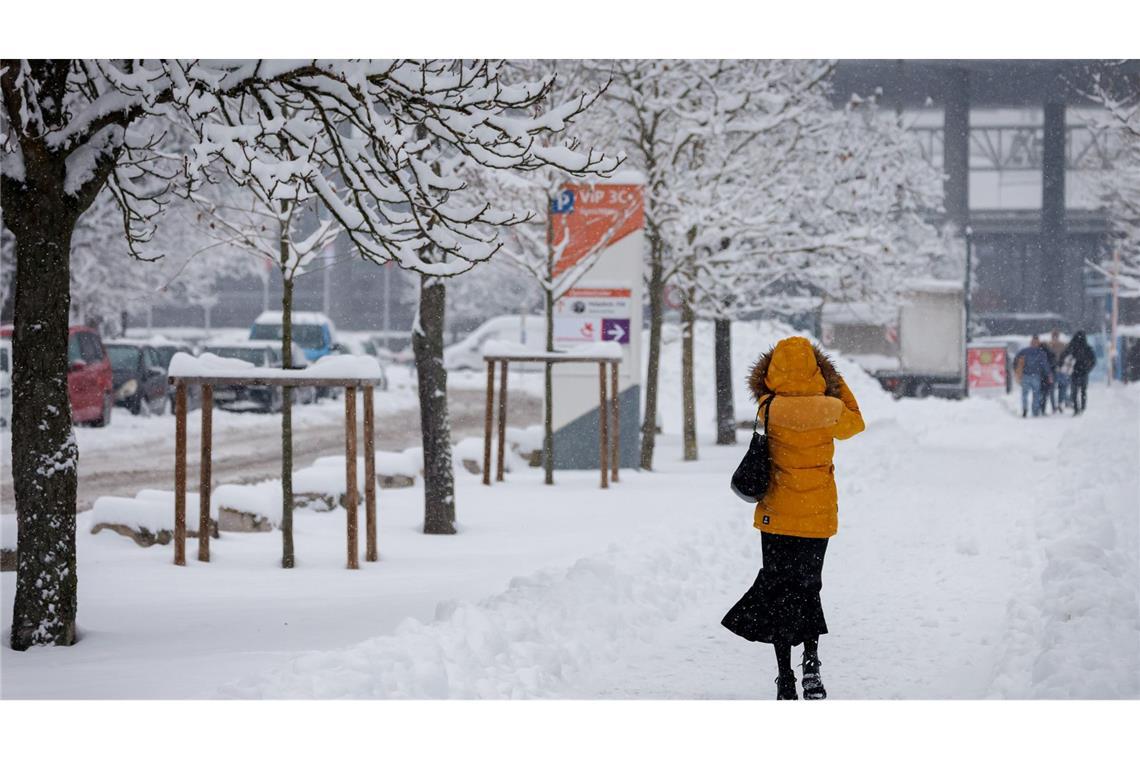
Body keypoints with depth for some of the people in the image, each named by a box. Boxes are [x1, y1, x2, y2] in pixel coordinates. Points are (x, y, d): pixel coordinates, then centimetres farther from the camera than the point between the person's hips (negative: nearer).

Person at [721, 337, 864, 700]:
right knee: (808, 588, 18)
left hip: (778, 517, -1)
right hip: (819, 517, 1)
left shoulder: (769, 408, -13)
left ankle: (786, 681, 5)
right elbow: (855, 423, 14)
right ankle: (811, 659, -2)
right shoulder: (830, 410, -8)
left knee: (779, 592, 8)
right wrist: (839, 386, 23)